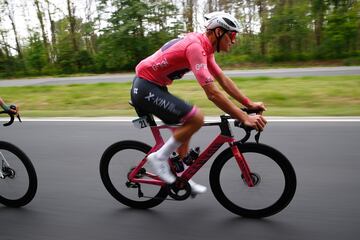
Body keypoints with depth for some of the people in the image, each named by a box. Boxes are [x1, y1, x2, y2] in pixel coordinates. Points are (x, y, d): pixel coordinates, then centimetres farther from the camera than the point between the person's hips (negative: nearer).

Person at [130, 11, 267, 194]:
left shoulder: (204, 47, 8)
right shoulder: (196, 47, -23)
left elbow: (224, 80, 9)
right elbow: (212, 93, -30)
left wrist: (250, 104, 4)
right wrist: (244, 118, -27)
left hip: (152, 87, 10)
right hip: (145, 88, -10)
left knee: (187, 124, 13)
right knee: (196, 118, -19)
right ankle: (160, 157, -3)